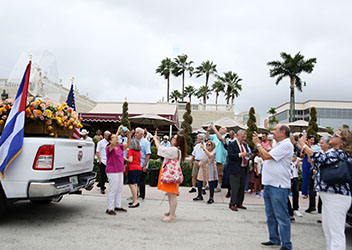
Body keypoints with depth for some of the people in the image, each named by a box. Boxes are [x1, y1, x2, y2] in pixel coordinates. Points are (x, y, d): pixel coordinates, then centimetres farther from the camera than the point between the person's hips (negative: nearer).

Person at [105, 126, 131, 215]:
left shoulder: (120, 147, 8)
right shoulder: (109, 148, -12)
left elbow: (128, 144, 2)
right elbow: (113, 143, -33)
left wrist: (129, 135, -14)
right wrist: (118, 131, -32)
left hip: (120, 171, 8)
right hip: (112, 172, -8)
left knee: (119, 189, 13)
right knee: (113, 190, -5)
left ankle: (118, 206, 24)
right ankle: (109, 209, 4)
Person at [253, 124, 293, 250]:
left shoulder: (286, 145, -14)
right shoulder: (278, 145, 17)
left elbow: (267, 156, -19)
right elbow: (264, 157, 18)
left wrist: (258, 144, -6)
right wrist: (258, 144, 11)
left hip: (279, 186, -10)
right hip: (269, 183, 10)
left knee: (281, 216, -2)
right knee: (270, 215, 17)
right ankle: (274, 240, 30)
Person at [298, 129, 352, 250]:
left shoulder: (340, 153, -15)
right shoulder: (333, 153, 15)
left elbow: (320, 159, -25)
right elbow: (318, 164, 17)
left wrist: (303, 145, -13)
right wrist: (308, 147, 10)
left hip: (337, 197, -10)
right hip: (329, 196, 10)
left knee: (336, 232, -4)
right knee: (327, 230, 18)